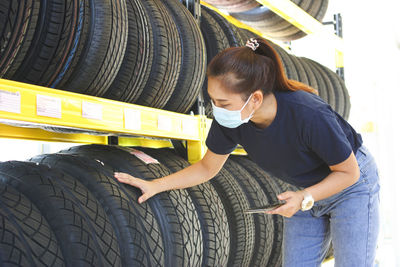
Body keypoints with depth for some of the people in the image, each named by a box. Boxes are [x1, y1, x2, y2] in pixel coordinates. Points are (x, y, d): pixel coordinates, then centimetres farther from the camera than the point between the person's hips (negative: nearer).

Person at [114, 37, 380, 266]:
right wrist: (154, 185, -8)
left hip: (352, 185, -5)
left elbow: (348, 172, -21)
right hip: (306, 193, 5)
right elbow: (207, 168, -3)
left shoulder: (310, 115, -38)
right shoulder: (229, 121, -22)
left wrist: (304, 198, -33)